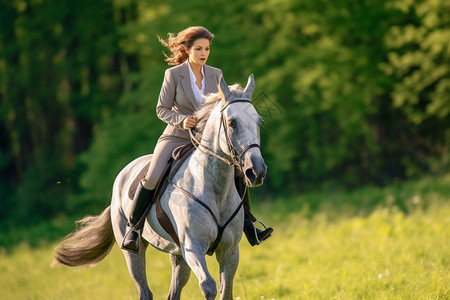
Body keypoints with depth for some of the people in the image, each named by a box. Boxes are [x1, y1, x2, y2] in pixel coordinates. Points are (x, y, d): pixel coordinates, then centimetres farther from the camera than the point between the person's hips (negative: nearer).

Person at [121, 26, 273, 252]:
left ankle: (249, 227, -3)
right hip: (176, 138, -4)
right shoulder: (173, 74, -8)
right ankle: (133, 227, -8)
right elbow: (162, 109, -5)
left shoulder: (216, 75, 3)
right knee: (153, 177, -26)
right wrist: (181, 120, -24)